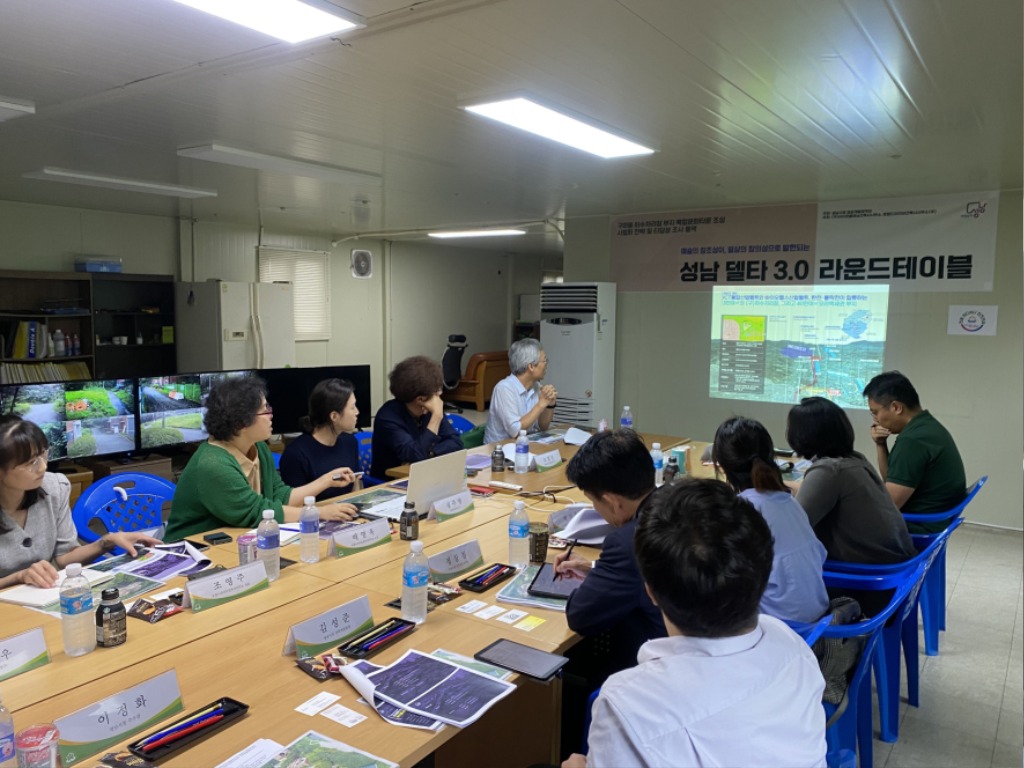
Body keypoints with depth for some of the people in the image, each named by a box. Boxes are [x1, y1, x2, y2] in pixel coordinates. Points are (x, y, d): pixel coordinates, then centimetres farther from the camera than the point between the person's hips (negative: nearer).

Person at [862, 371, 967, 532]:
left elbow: (888, 505, -21)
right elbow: (893, 481, 15)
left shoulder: (913, 440, -22)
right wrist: (881, 445, 2)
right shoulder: (927, 427, 9)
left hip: (918, 529, -10)